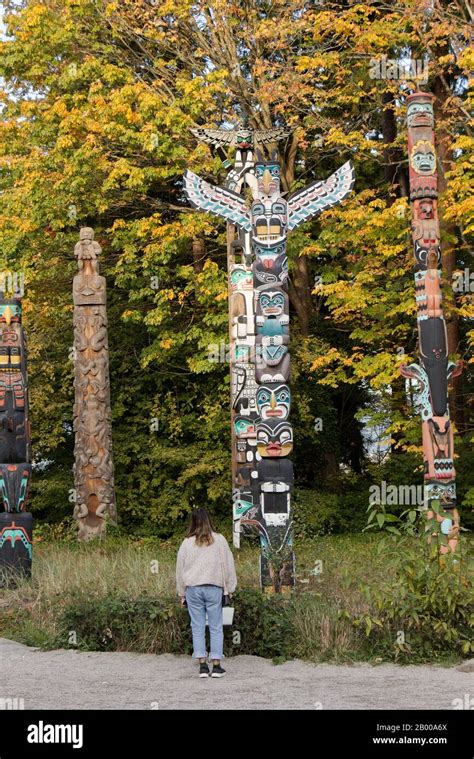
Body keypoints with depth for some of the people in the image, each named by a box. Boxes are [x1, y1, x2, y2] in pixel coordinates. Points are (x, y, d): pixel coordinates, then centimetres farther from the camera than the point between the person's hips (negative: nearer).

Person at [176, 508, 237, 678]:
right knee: (216, 627, 5)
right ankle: (216, 666, 4)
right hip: (214, 588, -1)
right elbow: (227, 565, 4)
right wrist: (229, 589, 13)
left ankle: (203, 665, 4)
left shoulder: (187, 542, 1)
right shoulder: (219, 540, 0)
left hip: (193, 589, 1)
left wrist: (182, 593, 17)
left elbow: (180, 568, 7)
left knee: (198, 628, 6)